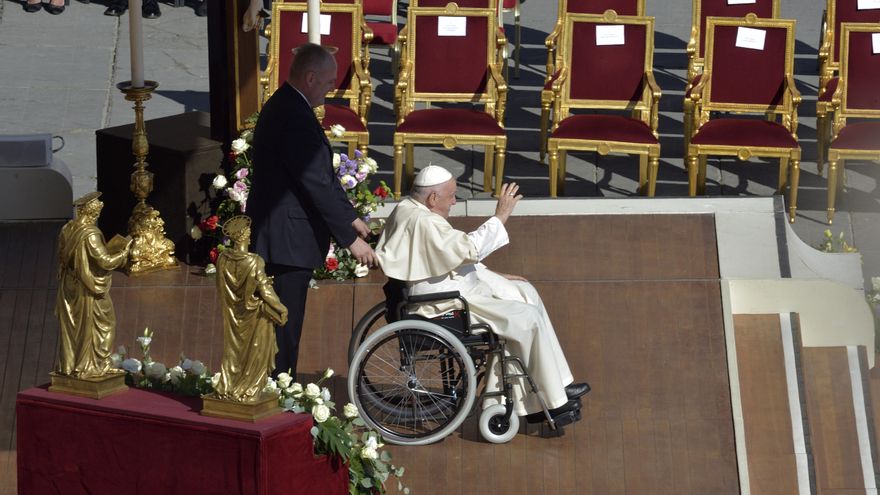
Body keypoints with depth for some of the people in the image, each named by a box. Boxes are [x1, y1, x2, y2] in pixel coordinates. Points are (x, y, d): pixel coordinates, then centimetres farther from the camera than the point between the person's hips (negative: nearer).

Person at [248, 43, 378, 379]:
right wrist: (351, 238, -19)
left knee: (285, 323, 16)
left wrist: (350, 217, 16)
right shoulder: (294, 115, -22)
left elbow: (322, 174, 18)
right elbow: (317, 183, -23)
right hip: (289, 237, -11)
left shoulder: (285, 106, 12)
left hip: (281, 234, 11)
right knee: (286, 326, -3)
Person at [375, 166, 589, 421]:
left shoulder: (412, 210, 11)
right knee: (528, 319, -13)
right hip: (444, 302, -12)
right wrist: (501, 216, -19)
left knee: (525, 293, 10)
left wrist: (493, 275, 16)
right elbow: (470, 248, -28)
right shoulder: (421, 222, -23)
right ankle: (551, 400, -1)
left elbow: (456, 253, 20)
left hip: (454, 283, 12)